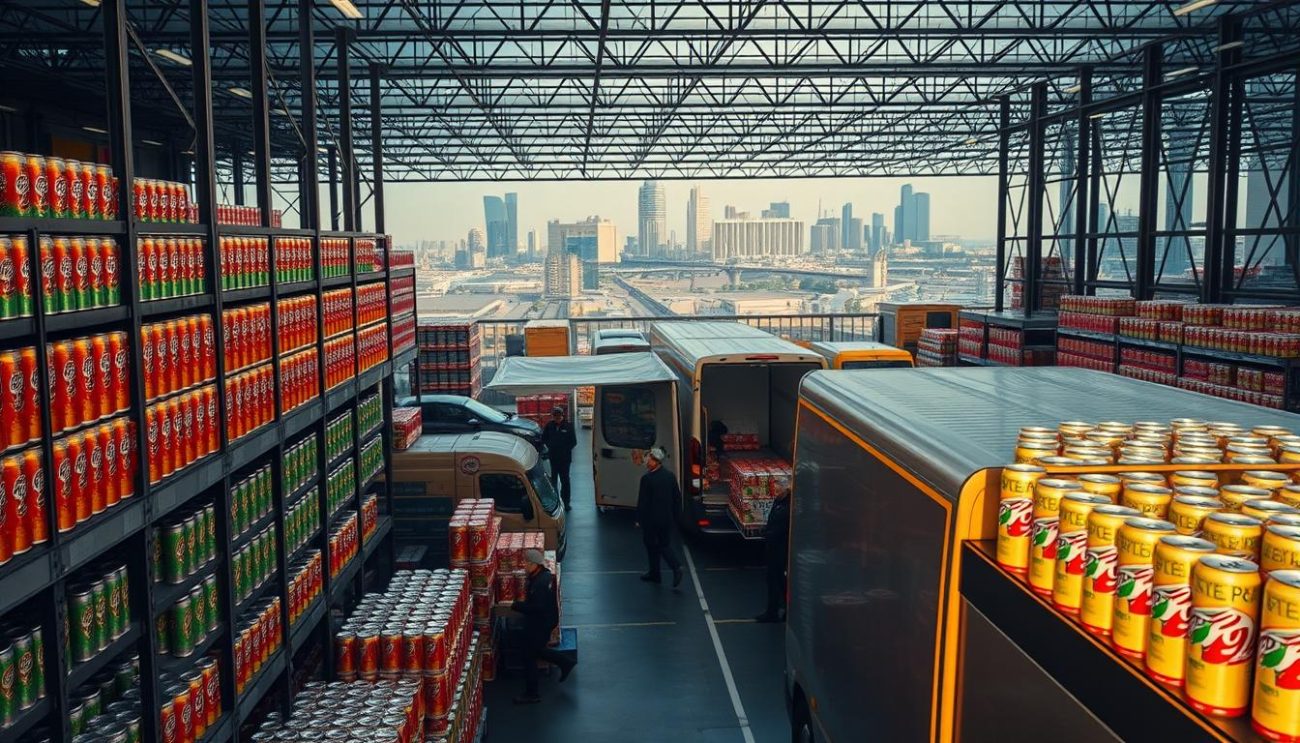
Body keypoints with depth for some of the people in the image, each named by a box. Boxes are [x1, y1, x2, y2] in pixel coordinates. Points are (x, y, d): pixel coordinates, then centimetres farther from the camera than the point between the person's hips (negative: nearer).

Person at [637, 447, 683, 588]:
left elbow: (642, 501, -16)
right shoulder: (670, 476, 1)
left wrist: (639, 519, -6)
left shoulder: (647, 478, -18)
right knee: (665, 545, 13)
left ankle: (654, 574, 20)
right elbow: (677, 497, 7)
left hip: (650, 519, -5)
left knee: (652, 546, 10)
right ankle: (676, 567, -7)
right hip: (667, 518, 5)